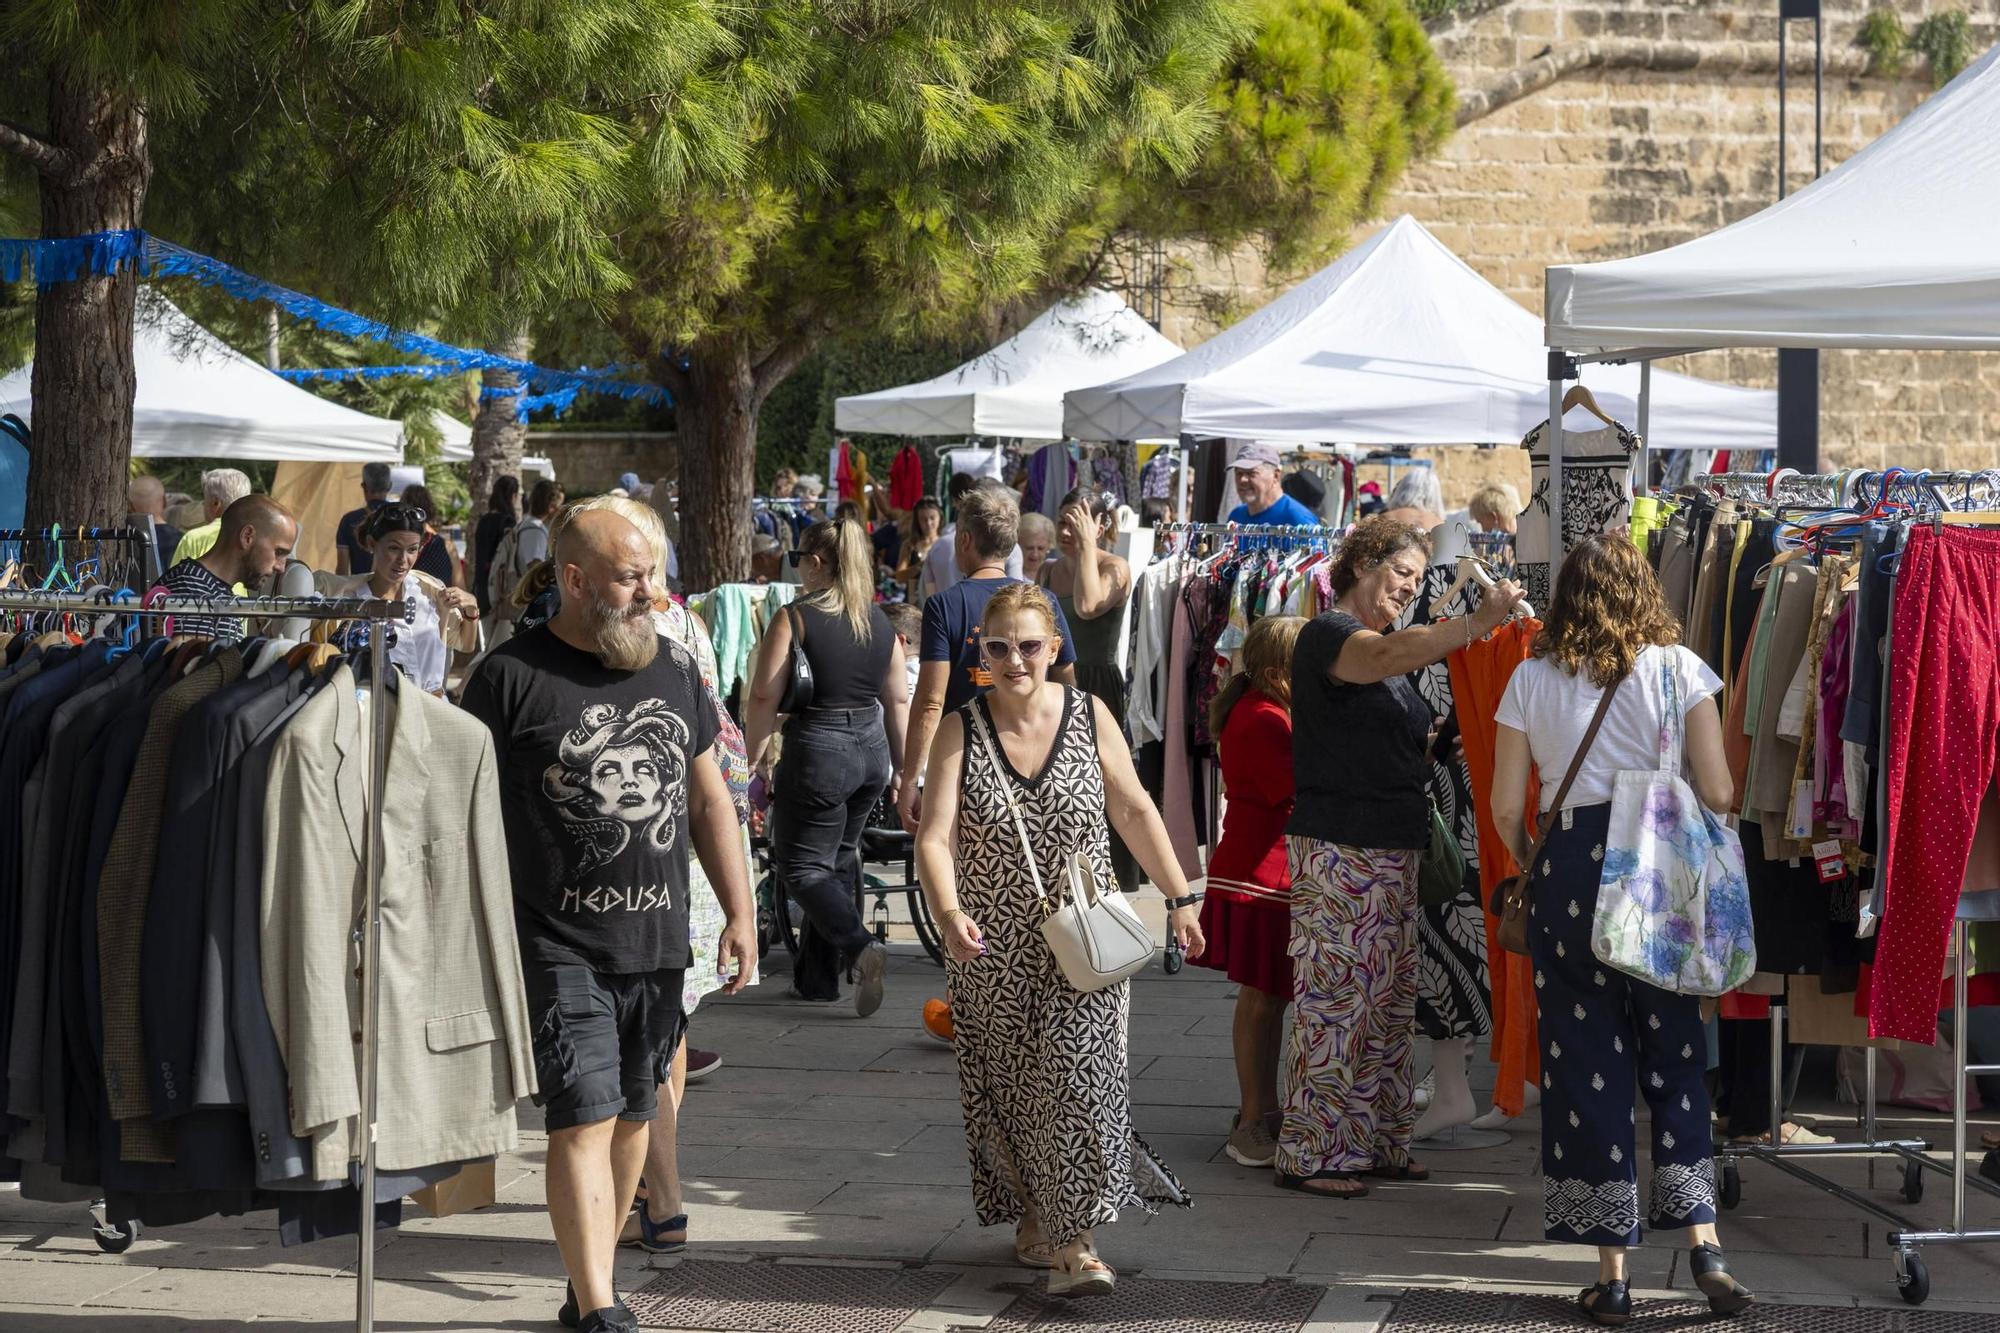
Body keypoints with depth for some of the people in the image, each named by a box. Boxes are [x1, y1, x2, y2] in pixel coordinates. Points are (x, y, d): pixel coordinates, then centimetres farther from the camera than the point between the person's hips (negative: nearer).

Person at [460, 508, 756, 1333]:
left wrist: (739, 912, 13)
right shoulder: (512, 677, -6)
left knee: (633, 1115, 11)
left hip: (658, 942, 6)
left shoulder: (673, 670, 12)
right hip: (560, 946, -6)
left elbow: (709, 799, 18)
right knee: (584, 1118, -11)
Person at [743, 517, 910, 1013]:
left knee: (802, 867, 3)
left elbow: (764, 699, -13)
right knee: (840, 860, 18)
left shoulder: (795, 619, -10)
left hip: (818, 752, -7)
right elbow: (898, 702, 12)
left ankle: (860, 947, -18)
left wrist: (750, 758, -3)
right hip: (872, 750, 7)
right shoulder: (879, 622, 7)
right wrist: (903, 771, 19)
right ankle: (817, 977, 23)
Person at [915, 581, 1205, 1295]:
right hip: (992, 947, 1)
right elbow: (934, 838, -14)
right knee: (1009, 1082, 8)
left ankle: (1074, 1239, -11)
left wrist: (1178, 898, 6)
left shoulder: (1088, 716, -3)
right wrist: (948, 914, -31)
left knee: (1076, 1074, -12)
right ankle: (1032, 1216, 26)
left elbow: (1134, 812, 7)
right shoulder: (962, 730, -6)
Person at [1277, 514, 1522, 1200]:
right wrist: (1477, 622, -40)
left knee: (1389, 1002, 11)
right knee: (1335, 1002, -8)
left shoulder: (1382, 642, 21)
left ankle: (1376, 1143, 18)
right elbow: (1388, 656, -33)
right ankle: (1311, 1154, -5)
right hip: (1338, 852, -10)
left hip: (1391, 853, 10)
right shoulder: (1328, 635, -9)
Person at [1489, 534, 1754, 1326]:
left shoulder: (1531, 680, 2)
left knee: (1585, 1063, 5)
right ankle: (1702, 1239, 0)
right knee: (1674, 1060, 13)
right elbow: (1717, 794, -3)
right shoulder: (1678, 669, 0)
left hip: (1569, 870, 0)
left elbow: (1506, 807, 1)